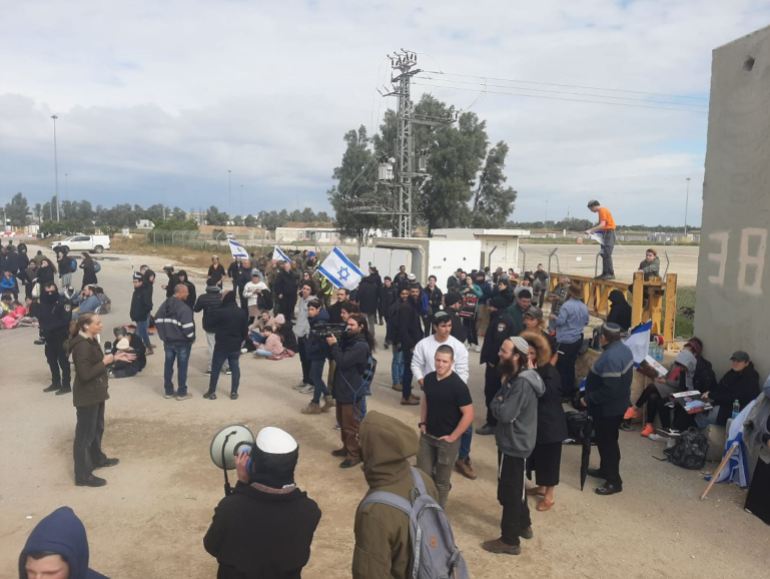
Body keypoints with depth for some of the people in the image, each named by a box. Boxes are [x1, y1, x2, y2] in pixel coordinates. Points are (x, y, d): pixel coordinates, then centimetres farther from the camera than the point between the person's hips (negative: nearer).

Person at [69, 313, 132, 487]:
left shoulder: (91, 341, 7)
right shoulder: (82, 345, -24)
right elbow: (85, 374, -29)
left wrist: (115, 357, 7)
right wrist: (105, 362, -21)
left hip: (96, 393, 10)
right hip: (87, 396, -10)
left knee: (97, 428, 25)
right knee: (85, 434, 0)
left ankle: (97, 459, 44)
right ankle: (83, 475, 9)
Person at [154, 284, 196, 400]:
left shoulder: (165, 304, 4)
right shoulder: (184, 308, -21)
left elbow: (157, 320, 8)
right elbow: (187, 327, -25)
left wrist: (163, 335, 15)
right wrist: (191, 338, -6)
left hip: (168, 341, 7)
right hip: (182, 342, -7)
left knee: (168, 365, 15)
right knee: (182, 367, 5)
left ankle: (168, 391, 24)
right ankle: (182, 393, 12)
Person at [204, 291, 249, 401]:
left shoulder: (219, 312, -15)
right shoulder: (242, 313, -1)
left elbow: (211, 325, -3)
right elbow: (245, 331, 3)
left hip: (221, 345, -3)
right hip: (236, 346, 3)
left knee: (215, 368, 8)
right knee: (235, 368, 10)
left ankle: (212, 392, 14)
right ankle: (234, 392, 12)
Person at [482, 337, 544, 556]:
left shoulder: (522, 383, -27)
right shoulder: (518, 376, 4)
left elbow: (505, 413, -29)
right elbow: (507, 407, 11)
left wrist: (496, 401, -12)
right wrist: (501, 401, -8)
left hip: (514, 444, -10)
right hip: (514, 441, 10)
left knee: (508, 492, 3)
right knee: (515, 487, 25)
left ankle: (510, 540, 16)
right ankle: (523, 525, 42)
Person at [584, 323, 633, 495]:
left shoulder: (611, 358, -32)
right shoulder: (623, 348, 1)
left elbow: (609, 389, -33)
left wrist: (588, 399, -20)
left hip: (608, 408, -10)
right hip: (616, 404, 10)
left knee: (607, 442, 4)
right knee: (605, 440, 24)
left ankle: (614, 481, 16)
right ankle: (605, 469, 40)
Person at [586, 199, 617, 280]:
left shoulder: (602, 211, -13)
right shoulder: (602, 211, 17)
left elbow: (602, 225, -22)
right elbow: (600, 224, 18)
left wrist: (591, 230, -23)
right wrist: (592, 230, 7)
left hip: (609, 233, -10)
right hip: (606, 233, 10)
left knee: (607, 254, -14)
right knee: (604, 254, 10)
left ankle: (611, 274, -15)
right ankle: (605, 273, 14)